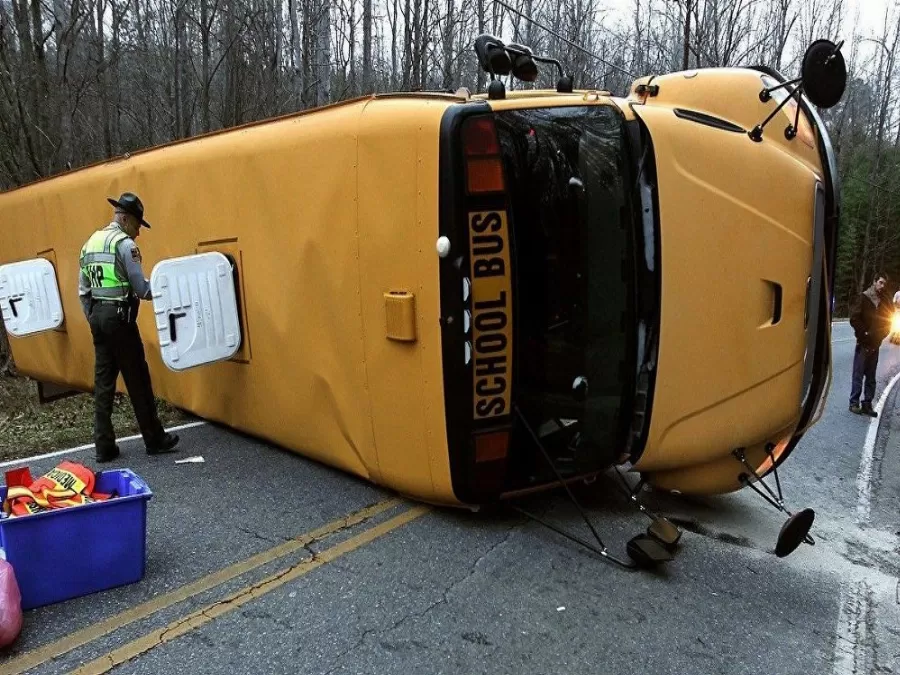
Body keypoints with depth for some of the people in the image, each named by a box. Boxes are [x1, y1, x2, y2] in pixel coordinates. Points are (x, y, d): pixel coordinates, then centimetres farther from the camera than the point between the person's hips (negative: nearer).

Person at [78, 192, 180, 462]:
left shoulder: (89, 244, 14)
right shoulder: (125, 243, -11)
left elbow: (83, 291, 15)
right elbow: (142, 289, -14)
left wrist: (92, 318, 21)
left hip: (97, 317, 8)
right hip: (119, 317, -8)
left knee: (103, 381, 9)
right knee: (137, 381, 0)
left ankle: (104, 446, 13)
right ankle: (155, 440, 10)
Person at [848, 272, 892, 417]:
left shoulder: (885, 301, 7)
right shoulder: (864, 298, -4)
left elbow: (889, 320, 12)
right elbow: (854, 319, -10)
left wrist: (879, 335, 0)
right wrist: (865, 333, -11)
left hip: (875, 344, 4)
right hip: (863, 343, -4)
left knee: (871, 377, 7)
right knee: (858, 375, -1)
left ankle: (867, 404, 13)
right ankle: (854, 403, 4)